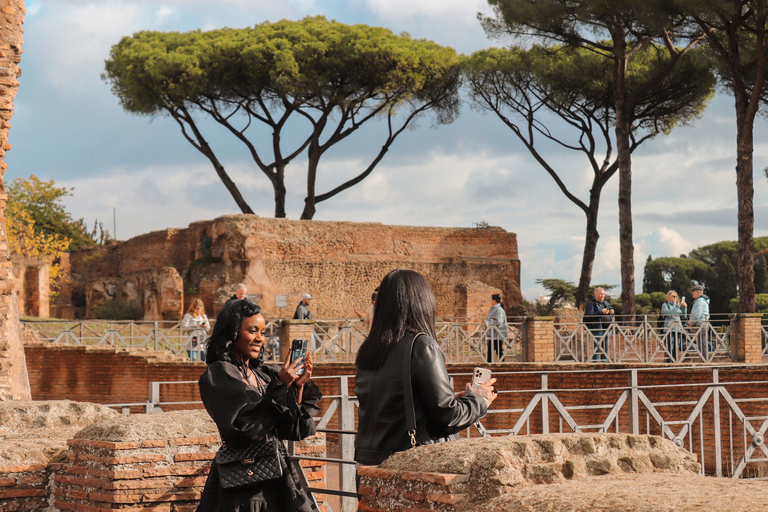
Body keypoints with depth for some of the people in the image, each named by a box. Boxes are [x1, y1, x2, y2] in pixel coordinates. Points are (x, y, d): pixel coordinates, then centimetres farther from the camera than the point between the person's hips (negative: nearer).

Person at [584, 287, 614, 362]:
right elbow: (589, 316, -16)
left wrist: (611, 312, 3)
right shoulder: (591, 304, -2)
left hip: (607, 329, 7)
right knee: (597, 347, -9)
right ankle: (595, 362, -6)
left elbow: (611, 317, 27)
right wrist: (601, 312, -19)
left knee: (606, 347, 9)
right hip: (597, 329, -7)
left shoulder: (606, 303, 20)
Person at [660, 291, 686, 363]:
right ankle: (669, 361, -11)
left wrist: (684, 307, 7)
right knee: (670, 346, -12)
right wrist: (676, 306, -12)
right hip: (669, 328, -6)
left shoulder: (676, 305, 21)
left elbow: (682, 315, 20)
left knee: (676, 346, 4)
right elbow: (669, 313, -14)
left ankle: (675, 361, 8)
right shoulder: (665, 305, 4)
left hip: (677, 328, 6)